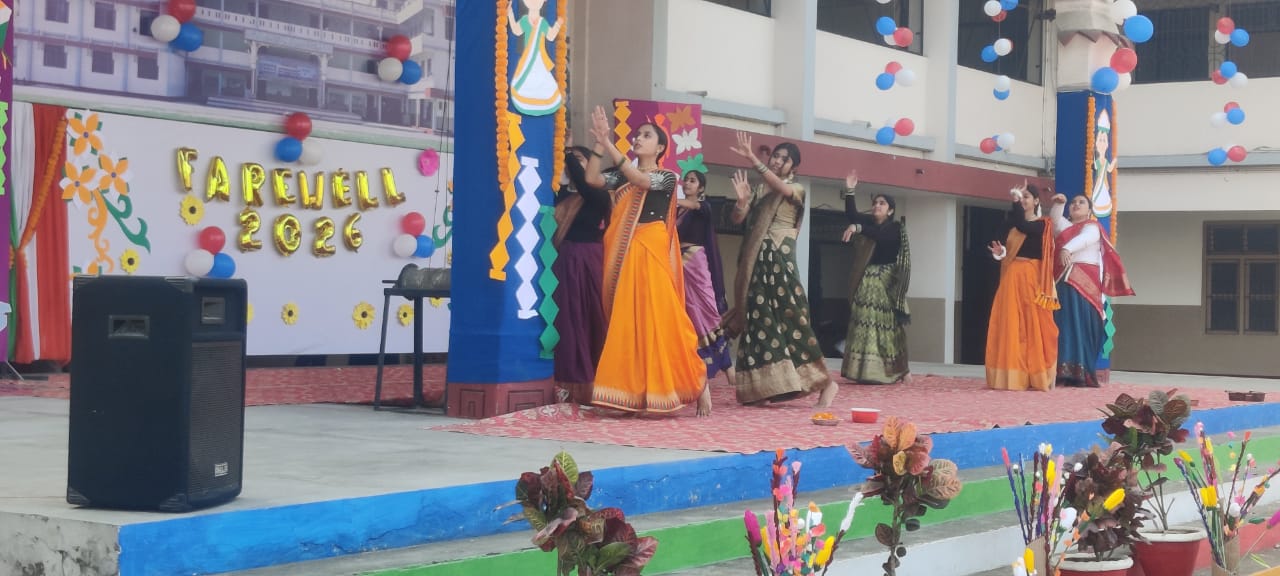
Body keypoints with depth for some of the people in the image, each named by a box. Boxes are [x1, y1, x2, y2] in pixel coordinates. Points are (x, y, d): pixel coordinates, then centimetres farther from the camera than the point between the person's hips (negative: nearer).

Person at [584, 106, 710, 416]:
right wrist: (599, 143, -10)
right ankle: (631, 391, 6)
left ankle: (697, 381, 0)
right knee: (625, 321, 2)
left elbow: (641, 180, -16)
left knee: (657, 318, -10)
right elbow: (592, 179, -1)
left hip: (651, 253, -5)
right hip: (623, 254, 5)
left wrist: (609, 145, -19)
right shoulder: (621, 176, 14)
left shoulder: (667, 176, 3)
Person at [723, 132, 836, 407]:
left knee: (790, 318, -11)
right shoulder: (758, 191, 16)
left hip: (780, 261, -5)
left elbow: (780, 188, -20)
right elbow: (736, 219, 9)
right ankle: (762, 386, 6)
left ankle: (826, 382, -7)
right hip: (756, 262, 5)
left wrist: (753, 160, -29)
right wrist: (742, 200, -12)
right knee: (759, 320, 3)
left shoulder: (796, 189, 3)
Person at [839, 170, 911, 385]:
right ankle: (864, 370, -2)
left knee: (885, 323, -7)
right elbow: (851, 215, -4)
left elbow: (880, 235, -23)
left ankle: (891, 370, -2)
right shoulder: (868, 222, 13)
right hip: (866, 281, 5)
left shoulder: (896, 228, -2)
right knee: (864, 321, -2)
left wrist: (858, 228, -37)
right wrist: (849, 191, -15)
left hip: (886, 282, -5)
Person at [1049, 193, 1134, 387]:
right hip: (1063, 283, 5)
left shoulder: (1092, 227, 5)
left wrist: (1067, 249, -37)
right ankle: (1063, 372, -8)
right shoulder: (1066, 226, 25)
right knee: (1063, 325, -3)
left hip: (1083, 284, -5)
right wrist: (1058, 203, -10)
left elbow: (1083, 238, -16)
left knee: (1081, 326, -12)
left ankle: (1081, 373, -17)